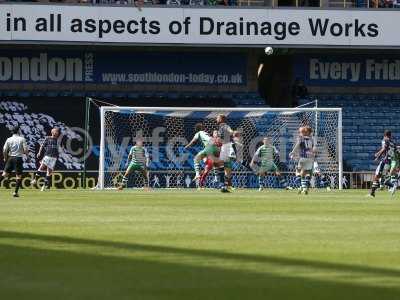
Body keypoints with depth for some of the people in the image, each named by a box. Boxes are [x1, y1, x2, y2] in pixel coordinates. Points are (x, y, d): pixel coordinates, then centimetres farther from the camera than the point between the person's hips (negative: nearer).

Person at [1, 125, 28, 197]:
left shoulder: (9, 139, 2)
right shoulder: (22, 139, -5)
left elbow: (4, 150, -1)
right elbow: (26, 150, -10)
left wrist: (5, 158, 15)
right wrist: (26, 153, 13)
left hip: (10, 158, 3)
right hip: (19, 158, -3)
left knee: (5, 174, 11)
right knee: (18, 176, 3)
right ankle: (15, 192, -2)